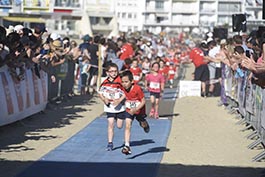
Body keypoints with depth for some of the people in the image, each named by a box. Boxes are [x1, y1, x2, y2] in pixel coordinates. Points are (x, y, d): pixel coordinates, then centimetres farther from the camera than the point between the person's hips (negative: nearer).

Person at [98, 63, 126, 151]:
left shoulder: (120, 81, -13)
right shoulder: (105, 82, -3)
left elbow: (125, 93, -9)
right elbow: (100, 92, 10)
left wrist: (119, 100, -21)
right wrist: (104, 99, -7)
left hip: (120, 106, -1)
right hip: (109, 107, 1)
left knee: (119, 126, 8)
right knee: (110, 124, -6)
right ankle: (110, 143, 0)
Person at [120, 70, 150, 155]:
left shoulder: (138, 89, -30)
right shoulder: (124, 88, -16)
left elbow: (143, 101, -24)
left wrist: (136, 109, -34)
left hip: (139, 110, -2)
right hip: (129, 110, 2)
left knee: (143, 125, 21)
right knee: (127, 126, -14)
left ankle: (145, 124, 60)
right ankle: (127, 146, -18)